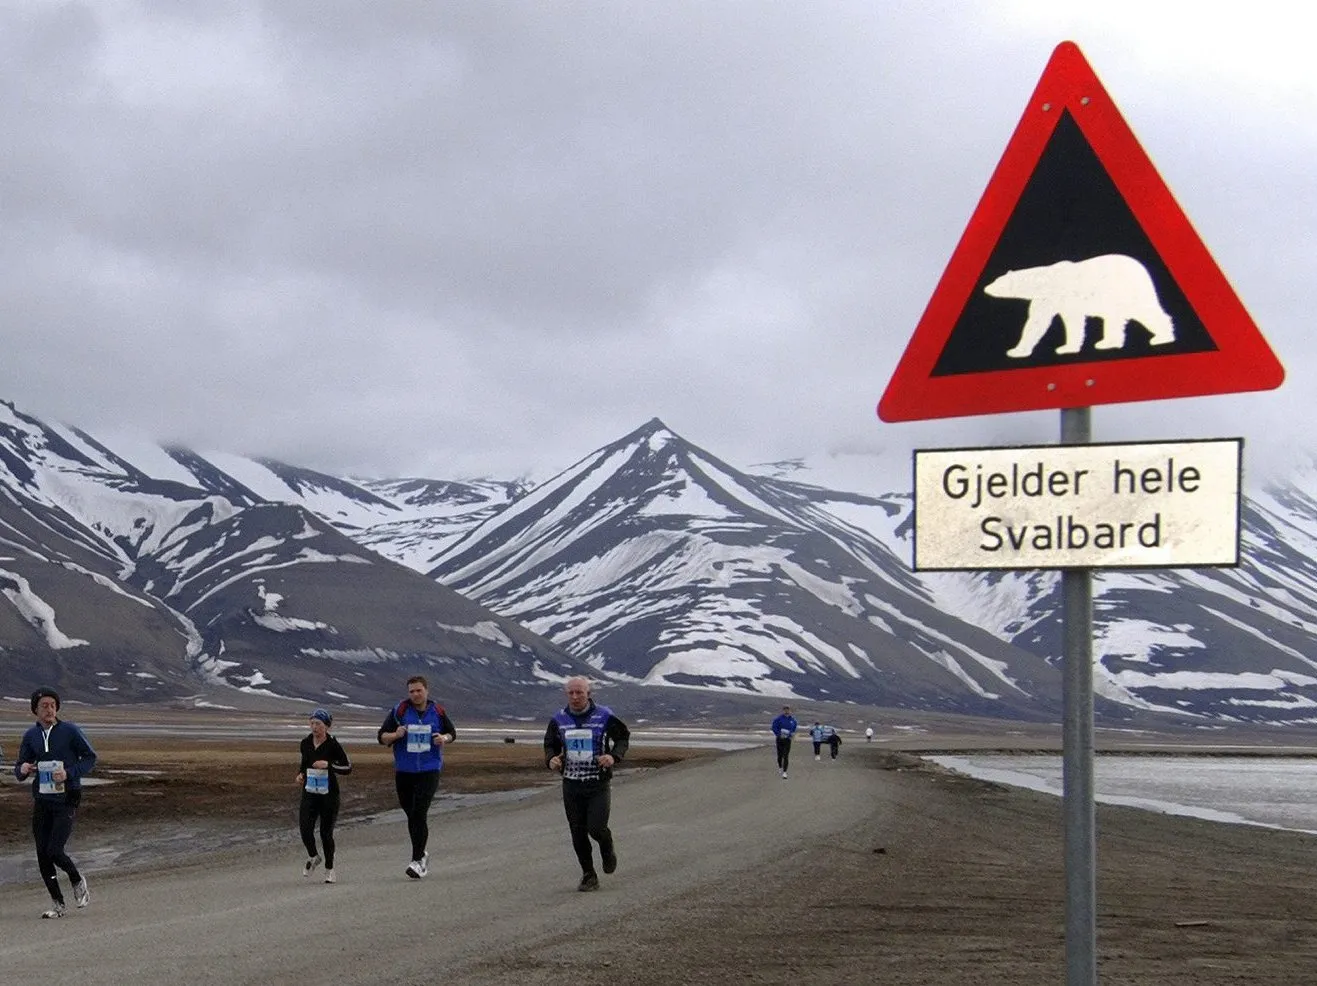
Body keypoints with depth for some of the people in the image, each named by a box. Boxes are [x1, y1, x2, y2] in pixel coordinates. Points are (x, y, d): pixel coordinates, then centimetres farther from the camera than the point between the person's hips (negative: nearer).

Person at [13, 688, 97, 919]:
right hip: (42, 800, 5)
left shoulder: (69, 731, -6)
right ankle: (57, 904, 14)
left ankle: (78, 881, 15)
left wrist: (69, 773, -16)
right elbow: (19, 767, 12)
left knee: (54, 851, -14)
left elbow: (90, 757, -1)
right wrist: (22, 769, -13)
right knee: (42, 854, 2)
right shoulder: (30, 735, 6)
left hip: (66, 800, -5)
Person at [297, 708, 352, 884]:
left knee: (326, 832, 2)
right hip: (309, 793, 3)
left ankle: (329, 869, 21)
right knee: (305, 828, -10)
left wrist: (328, 765, -22)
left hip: (329, 794, -3)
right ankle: (313, 857, 20)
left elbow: (348, 768, -9)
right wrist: (300, 774, 3)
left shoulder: (333, 745, -10)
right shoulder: (306, 743, 4)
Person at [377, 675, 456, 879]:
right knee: (411, 814, 12)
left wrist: (444, 738, -5)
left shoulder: (437, 712, 3)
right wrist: (395, 735, -20)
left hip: (429, 770, -2)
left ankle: (417, 861, -15)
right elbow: (381, 736, 1)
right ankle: (422, 854, 33)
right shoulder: (399, 711, -1)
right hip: (403, 771, 2)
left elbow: (452, 732, 18)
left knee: (419, 814, -15)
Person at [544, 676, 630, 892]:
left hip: (598, 785, -3)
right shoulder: (559, 719, 1)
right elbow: (550, 745, 14)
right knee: (578, 833, 4)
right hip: (571, 785, 3)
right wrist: (550, 759, -9)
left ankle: (607, 848, 23)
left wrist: (614, 756, -15)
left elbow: (623, 737, 5)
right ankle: (588, 876, 18)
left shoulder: (604, 716, -7)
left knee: (596, 828, -13)